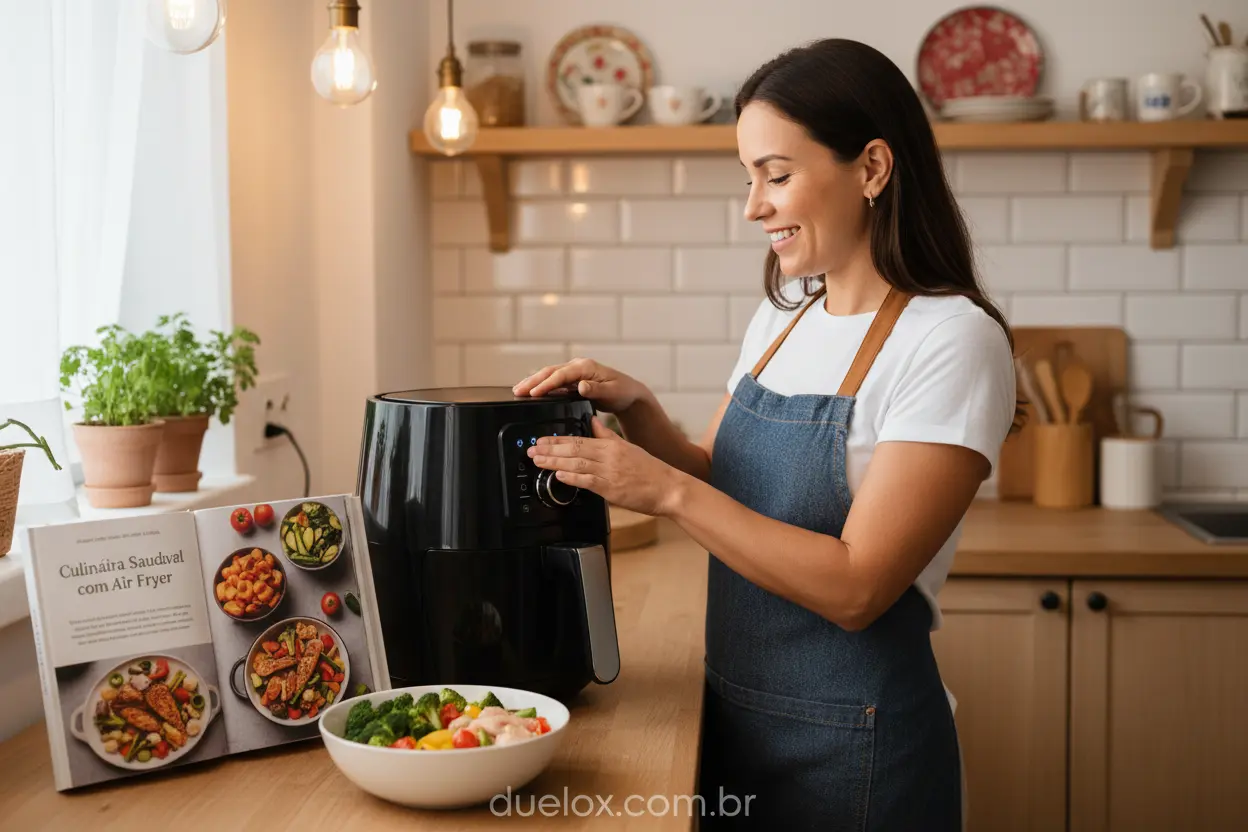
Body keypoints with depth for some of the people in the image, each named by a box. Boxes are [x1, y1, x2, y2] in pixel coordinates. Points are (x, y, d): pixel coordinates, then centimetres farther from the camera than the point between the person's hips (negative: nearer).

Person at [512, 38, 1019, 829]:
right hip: (737, 717, 7)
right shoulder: (783, 317, 5)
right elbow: (718, 482, 13)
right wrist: (637, 410, -5)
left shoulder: (954, 340, -18)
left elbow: (856, 589, -23)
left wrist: (667, 490, -24)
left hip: (851, 740, -6)